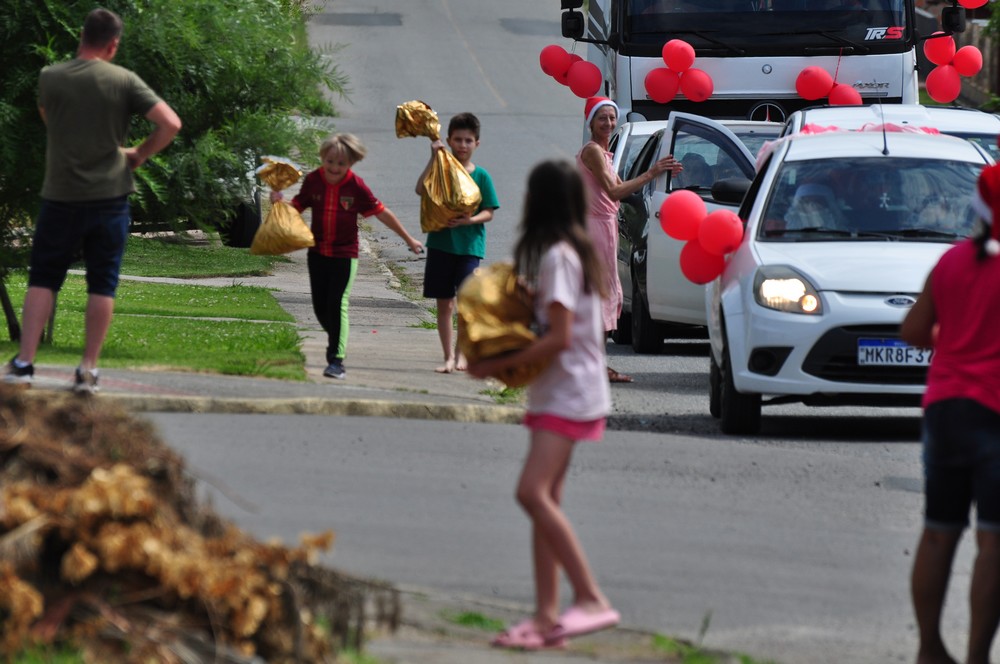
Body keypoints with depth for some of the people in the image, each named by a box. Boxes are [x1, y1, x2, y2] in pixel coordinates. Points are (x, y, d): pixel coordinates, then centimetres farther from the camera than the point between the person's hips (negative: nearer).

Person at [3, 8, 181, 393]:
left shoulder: (50, 78, -2)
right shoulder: (124, 81, -5)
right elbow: (170, 123, -10)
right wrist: (139, 155, 3)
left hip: (61, 197, 0)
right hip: (110, 195, 0)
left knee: (43, 280, 9)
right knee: (102, 285, 6)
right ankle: (88, 372, 5)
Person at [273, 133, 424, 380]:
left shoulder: (356, 187, -12)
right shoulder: (313, 181, -5)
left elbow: (382, 213, -3)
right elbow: (296, 208, 4)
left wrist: (409, 239, 5)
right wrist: (279, 201, -19)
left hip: (345, 254, -4)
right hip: (317, 253, 4)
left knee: (338, 304, -13)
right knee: (320, 306, 8)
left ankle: (336, 361, -11)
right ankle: (336, 343, 35)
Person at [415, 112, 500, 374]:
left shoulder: (481, 175, 3)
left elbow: (488, 213, 1)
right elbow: (421, 189, -14)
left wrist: (471, 220, -18)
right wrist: (434, 158, -18)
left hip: (469, 244, -1)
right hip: (440, 242, 1)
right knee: (444, 303, 6)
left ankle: (461, 352, -2)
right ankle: (449, 357, 14)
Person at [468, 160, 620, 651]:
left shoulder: (556, 256, -14)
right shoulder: (574, 252, 16)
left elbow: (560, 337, -19)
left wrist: (500, 365, -16)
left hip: (568, 394, -10)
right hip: (556, 394, 10)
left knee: (533, 492, -21)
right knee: (544, 499, 7)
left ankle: (591, 600, -23)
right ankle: (546, 617, 5)